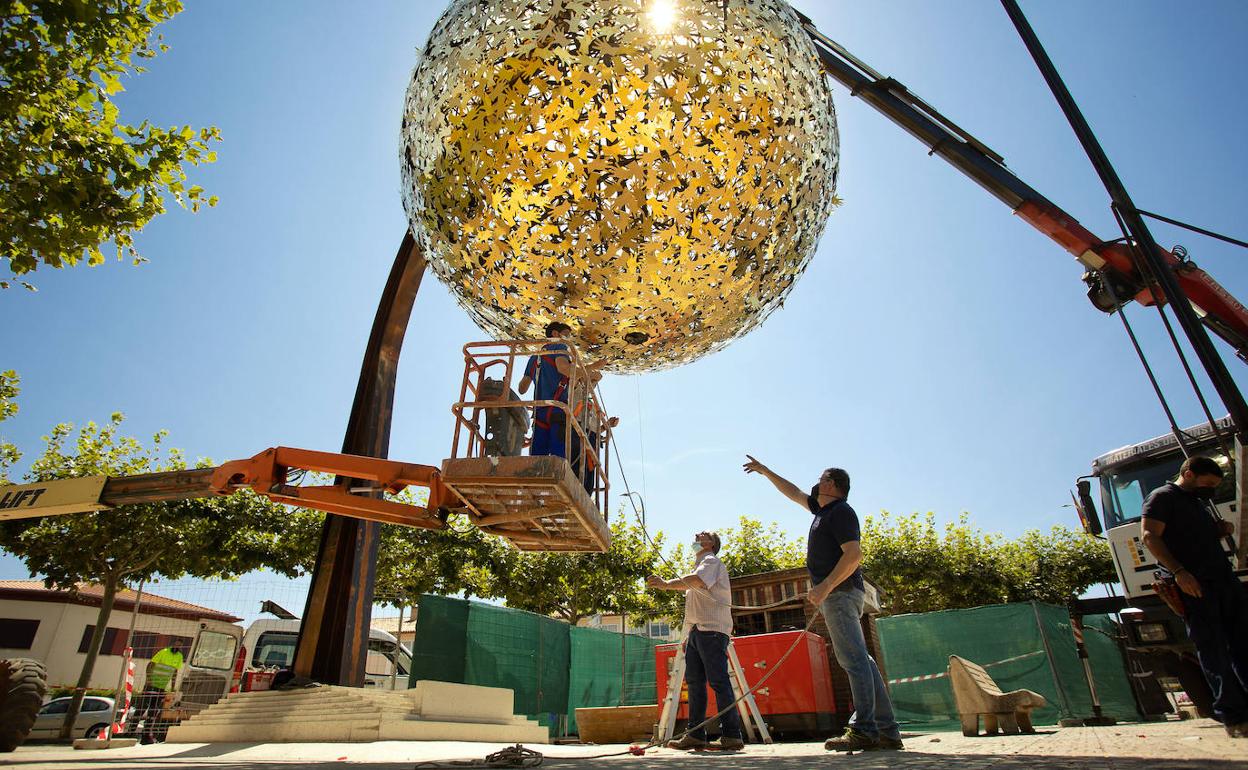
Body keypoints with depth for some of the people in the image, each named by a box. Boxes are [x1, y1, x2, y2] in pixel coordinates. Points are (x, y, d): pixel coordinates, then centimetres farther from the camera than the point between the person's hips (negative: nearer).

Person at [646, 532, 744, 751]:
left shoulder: (711, 561, -1)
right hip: (697, 631, 9)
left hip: (712, 629, -9)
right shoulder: (698, 566, 27)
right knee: (694, 681, 5)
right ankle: (696, 735, 8)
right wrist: (689, 635, 22)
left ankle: (731, 735, -8)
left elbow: (696, 580, -25)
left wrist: (667, 584, -28)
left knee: (718, 681, -10)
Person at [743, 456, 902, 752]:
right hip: (839, 595, 10)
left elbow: (854, 555, -20)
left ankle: (864, 731, -11)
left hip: (840, 592, -10)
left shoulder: (840, 511, -9)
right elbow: (793, 493, 32)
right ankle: (887, 731, 10)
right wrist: (766, 472, 36)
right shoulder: (824, 509, 19)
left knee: (854, 660, -11)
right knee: (859, 660, 8)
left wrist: (825, 586, -23)